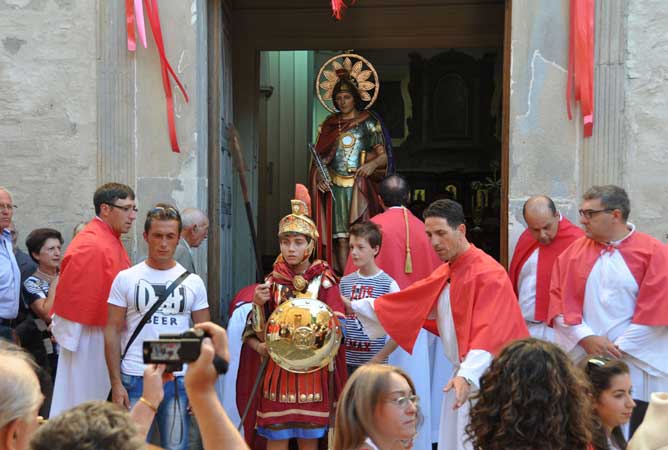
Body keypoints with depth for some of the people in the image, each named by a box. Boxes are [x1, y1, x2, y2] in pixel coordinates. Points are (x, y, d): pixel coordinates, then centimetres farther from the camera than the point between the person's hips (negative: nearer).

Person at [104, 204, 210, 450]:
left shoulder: (193, 282, 6)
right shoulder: (126, 279, 2)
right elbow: (112, 332, 1)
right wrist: (116, 383, -6)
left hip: (178, 381, 1)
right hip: (134, 380, -1)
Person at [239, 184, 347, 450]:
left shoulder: (324, 281, 0)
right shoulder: (271, 282, 6)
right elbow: (252, 332, 5)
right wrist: (257, 305, -13)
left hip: (312, 371, -1)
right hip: (277, 371, 1)